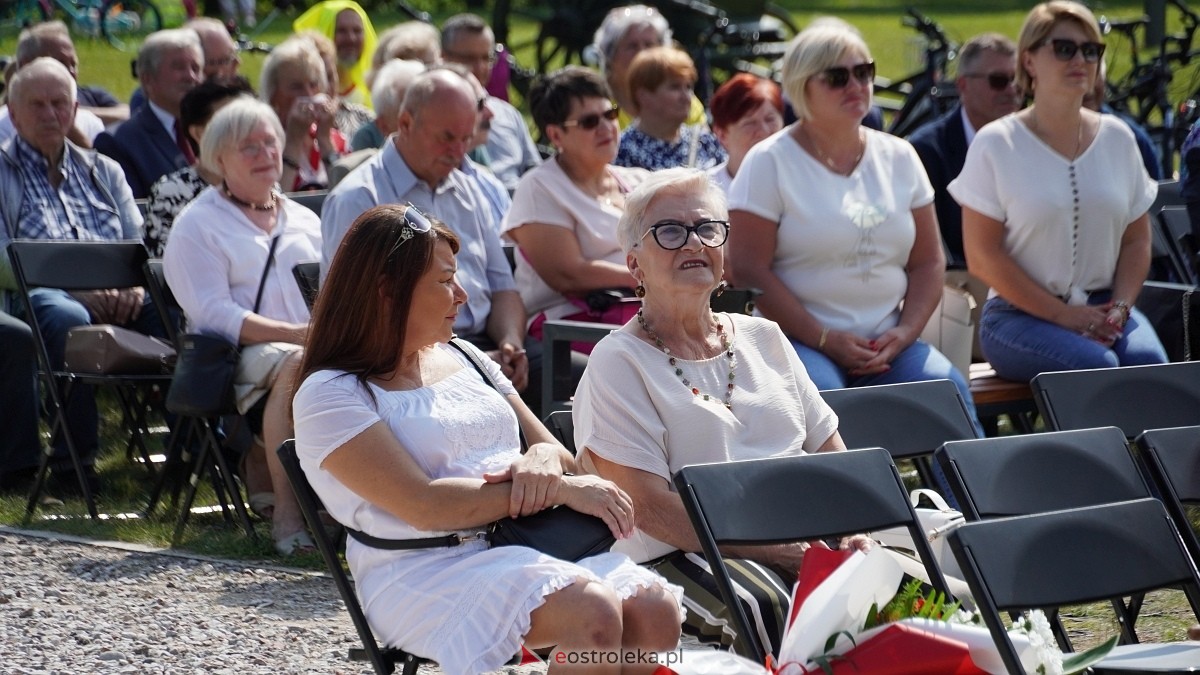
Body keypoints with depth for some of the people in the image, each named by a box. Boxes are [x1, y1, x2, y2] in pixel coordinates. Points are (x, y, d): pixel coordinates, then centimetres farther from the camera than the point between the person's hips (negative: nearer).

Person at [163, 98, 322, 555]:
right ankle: (286, 512, -35)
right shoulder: (198, 226, 9)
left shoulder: (304, 221, 27)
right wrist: (296, 334, -18)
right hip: (236, 359, -4)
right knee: (296, 363, -40)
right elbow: (215, 314, -6)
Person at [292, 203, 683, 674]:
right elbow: (424, 507, -15)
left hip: (531, 544, 7)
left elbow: (553, 450, 20)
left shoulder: (462, 357, 19)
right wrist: (560, 490, -14)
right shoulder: (330, 396, -3)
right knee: (594, 613, -32)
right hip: (428, 573, -7)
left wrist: (544, 459, -7)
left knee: (655, 609, -22)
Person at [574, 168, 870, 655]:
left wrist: (851, 532, -3)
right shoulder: (619, 363, 2)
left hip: (810, 541, 5)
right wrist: (785, 552, -16)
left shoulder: (763, 339, 21)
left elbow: (832, 455, 20)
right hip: (682, 557, -5)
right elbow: (650, 507, -9)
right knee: (768, 606, -38)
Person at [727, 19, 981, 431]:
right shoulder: (769, 162, 0)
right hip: (798, 343, -4)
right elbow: (747, 270, -8)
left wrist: (906, 332, -4)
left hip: (886, 343, 4)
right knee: (818, 394, -36)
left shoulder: (898, 157, 14)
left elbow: (928, 262, 14)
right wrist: (824, 340, -13)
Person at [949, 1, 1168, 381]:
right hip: (1018, 316, -4)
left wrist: (1120, 308, -5)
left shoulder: (1117, 139, 12)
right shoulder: (996, 146, -2)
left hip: (1102, 307, 4)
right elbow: (982, 257, -7)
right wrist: (1062, 315, -13)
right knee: (1097, 366, -32)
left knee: (1147, 360, -28)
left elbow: (1136, 241, 14)